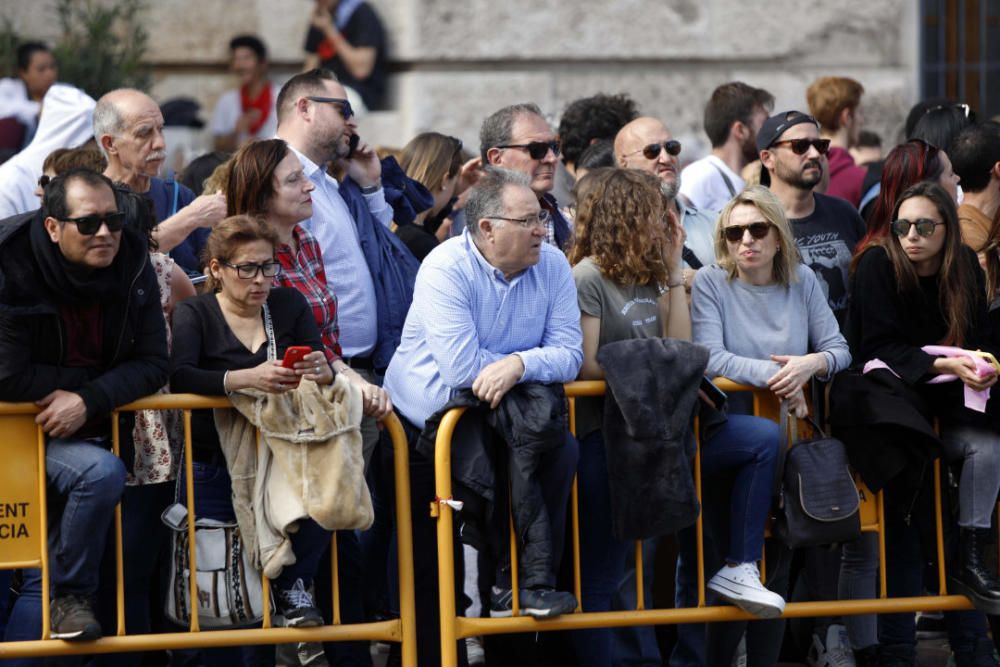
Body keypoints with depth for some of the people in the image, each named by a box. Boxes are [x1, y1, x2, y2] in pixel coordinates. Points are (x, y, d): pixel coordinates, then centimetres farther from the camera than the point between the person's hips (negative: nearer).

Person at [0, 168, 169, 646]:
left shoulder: (133, 267, -7)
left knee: (42, 584, 6)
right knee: (102, 472, -32)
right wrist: (97, 377, -16)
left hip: (86, 430, 5)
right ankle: (73, 596, -13)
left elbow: (153, 365, -6)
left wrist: (89, 399, -23)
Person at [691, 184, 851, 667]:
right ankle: (736, 569, -26)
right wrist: (773, 373, -20)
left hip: (783, 434, 3)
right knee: (766, 437, -34)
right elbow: (710, 358, -12)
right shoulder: (710, 283, 0)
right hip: (715, 430, -3)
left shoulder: (802, 282, 11)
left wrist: (810, 364, -15)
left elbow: (839, 350, 7)